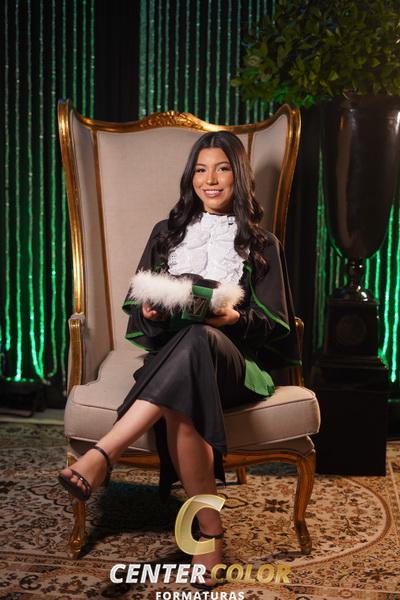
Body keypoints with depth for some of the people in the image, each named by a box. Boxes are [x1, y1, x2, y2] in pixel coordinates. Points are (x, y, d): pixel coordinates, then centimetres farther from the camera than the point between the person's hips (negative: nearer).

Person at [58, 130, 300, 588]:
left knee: (199, 339, -41)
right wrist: (151, 312, -9)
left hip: (236, 361, -1)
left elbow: (276, 325, 7)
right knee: (177, 406, -38)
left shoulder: (261, 244, 14)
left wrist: (235, 318, -15)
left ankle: (102, 456, -46)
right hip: (172, 353, 2)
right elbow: (138, 308, 16)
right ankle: (210, 532, -30)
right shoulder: (167, 233, 20)